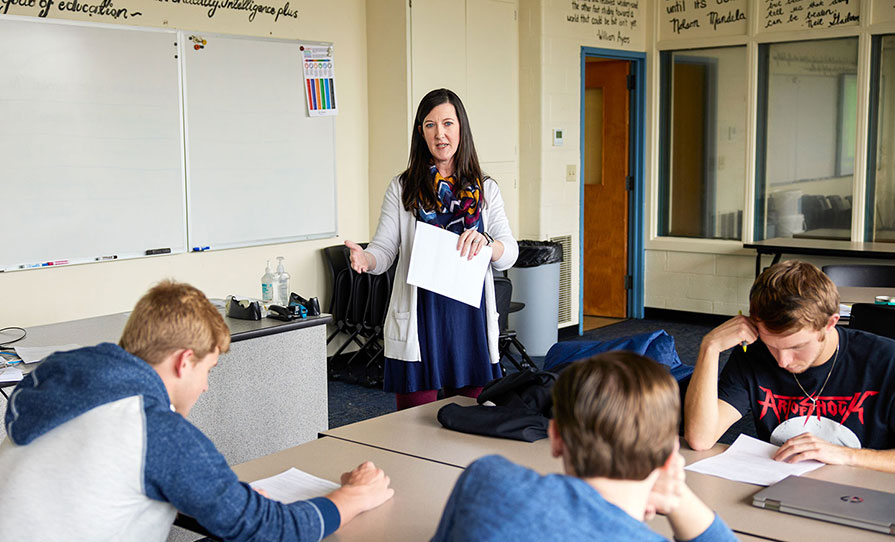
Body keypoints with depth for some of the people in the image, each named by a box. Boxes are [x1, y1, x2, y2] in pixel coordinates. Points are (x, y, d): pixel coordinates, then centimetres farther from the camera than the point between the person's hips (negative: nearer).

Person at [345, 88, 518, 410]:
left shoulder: (486, 190, 9)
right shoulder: (402, 189, 5)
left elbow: (510, 254, 1)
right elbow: (384, 250, 0)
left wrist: (485, 242, -21)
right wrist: (365, 259, -22)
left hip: (470, 319, 2)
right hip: (418, 320, -1)